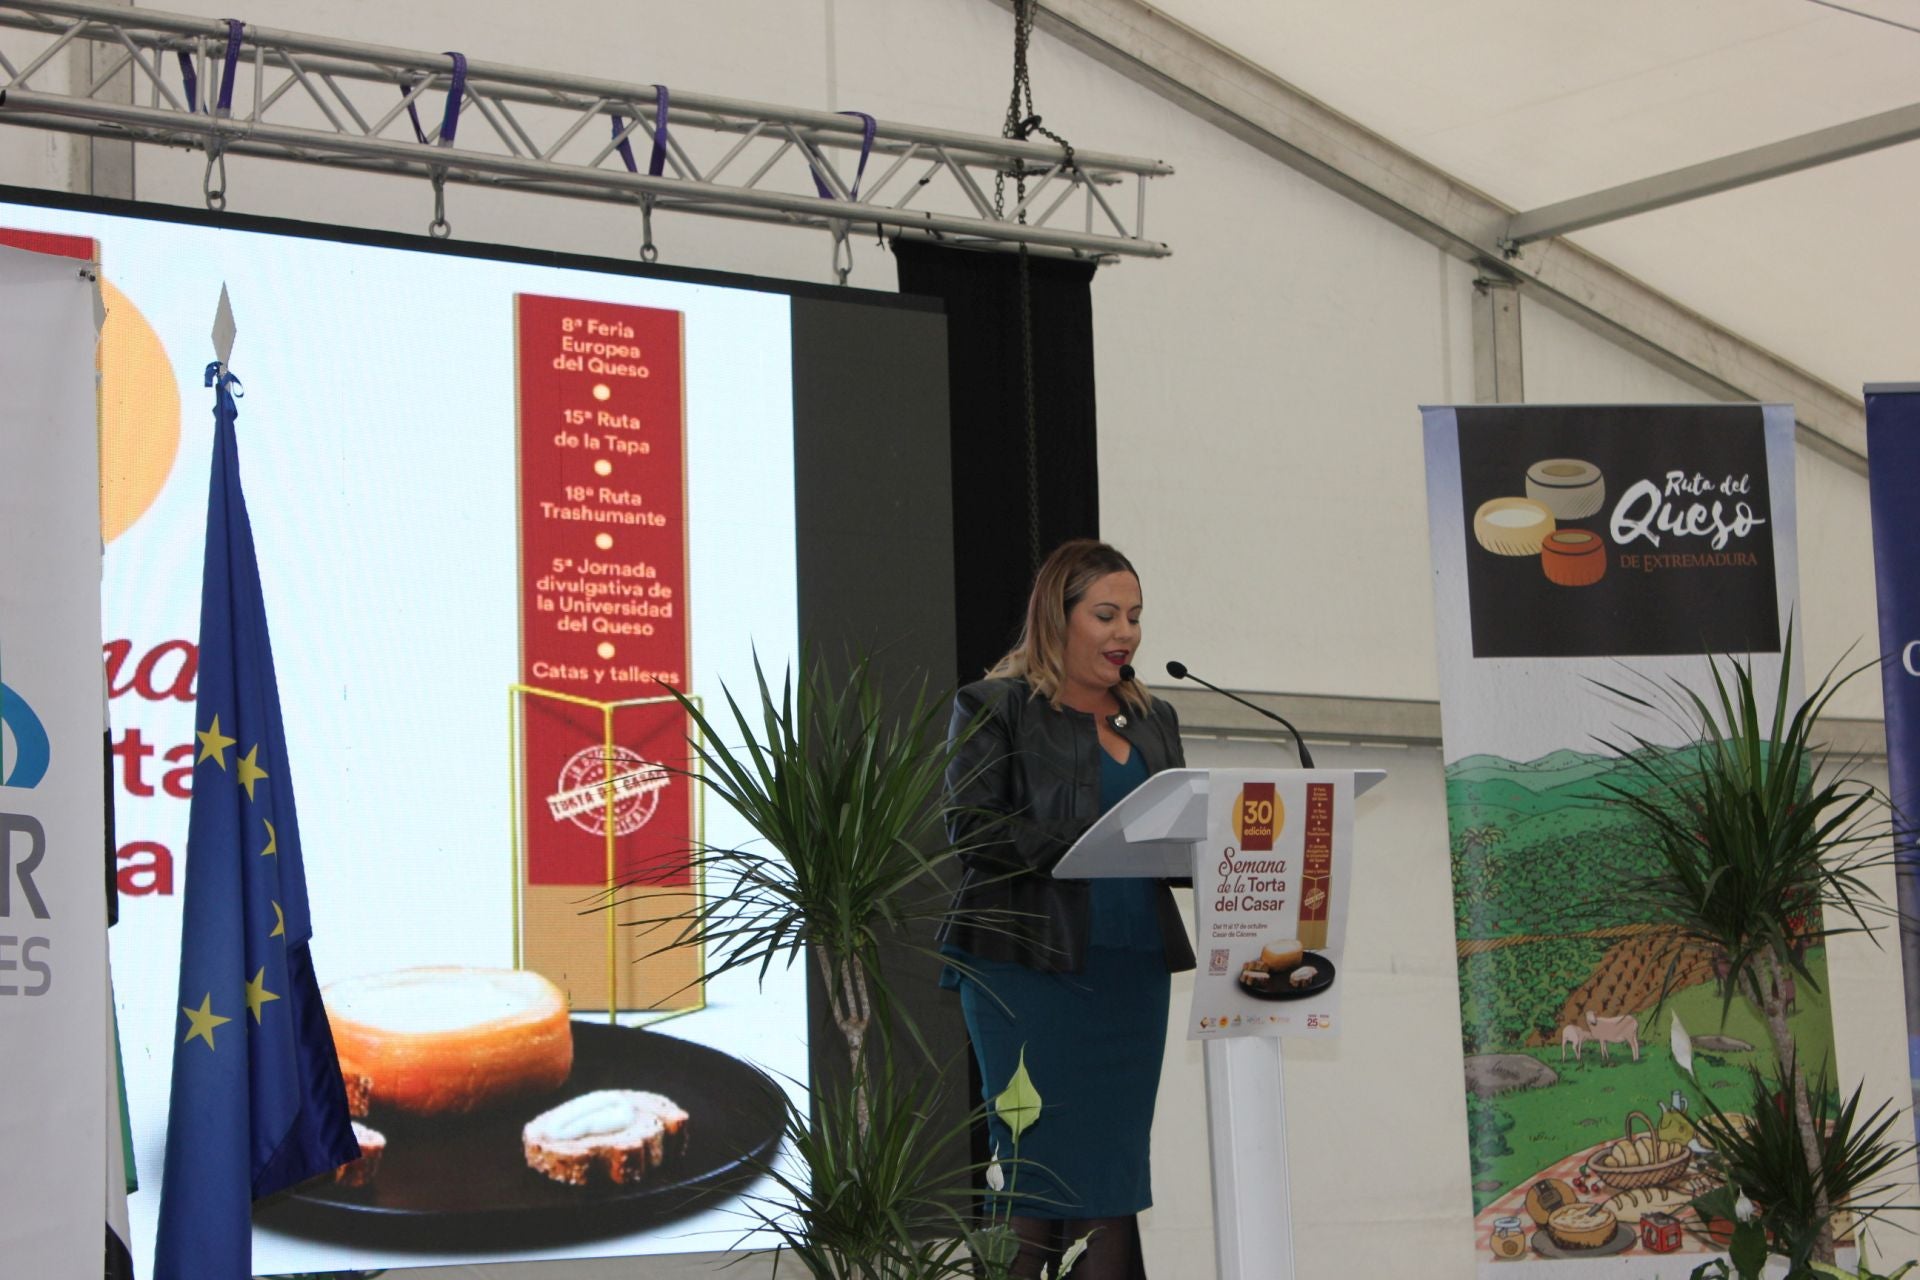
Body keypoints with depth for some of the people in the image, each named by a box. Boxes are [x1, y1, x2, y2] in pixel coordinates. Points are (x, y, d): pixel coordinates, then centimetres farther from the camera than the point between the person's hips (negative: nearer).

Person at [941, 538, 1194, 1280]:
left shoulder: (1152, 719, 19)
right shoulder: (995, 708, 1)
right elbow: (973, 831, -9)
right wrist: (1084, 840, -19)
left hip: (1133, 967, 6)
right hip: (1031, 965, -5)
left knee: (1115, 1171, 3)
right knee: (1042, 1164, -4)